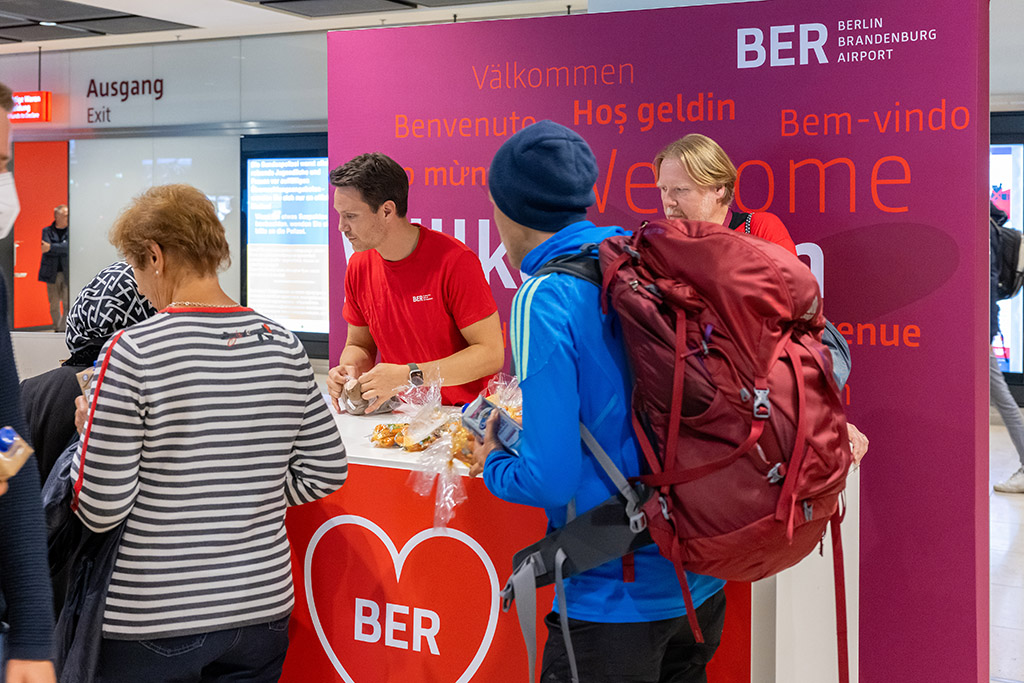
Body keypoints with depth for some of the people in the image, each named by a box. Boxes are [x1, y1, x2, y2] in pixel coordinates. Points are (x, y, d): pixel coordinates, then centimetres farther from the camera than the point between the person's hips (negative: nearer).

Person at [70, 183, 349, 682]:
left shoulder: (132, 352, -16)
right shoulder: (281, 344, -2)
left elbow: (100, 511, -14)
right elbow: (326, 471, 3)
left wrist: (87, 435, 4)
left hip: (151, 622, -4)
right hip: (263, 612, 4)